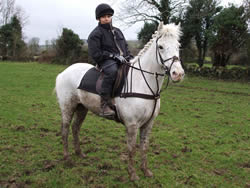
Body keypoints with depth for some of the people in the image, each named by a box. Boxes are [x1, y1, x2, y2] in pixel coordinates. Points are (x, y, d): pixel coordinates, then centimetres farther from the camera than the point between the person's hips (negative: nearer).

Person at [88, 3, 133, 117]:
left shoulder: (117, 31, 21)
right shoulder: (95, 34, -1)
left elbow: (125, 47, 26)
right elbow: (95, 54, -11)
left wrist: (130, 58, 5)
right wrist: (114, 56, -17)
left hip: (123, 60, 7)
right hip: (106, 62, -7)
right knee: (112, 70, -41)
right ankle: (104, 105, -40)